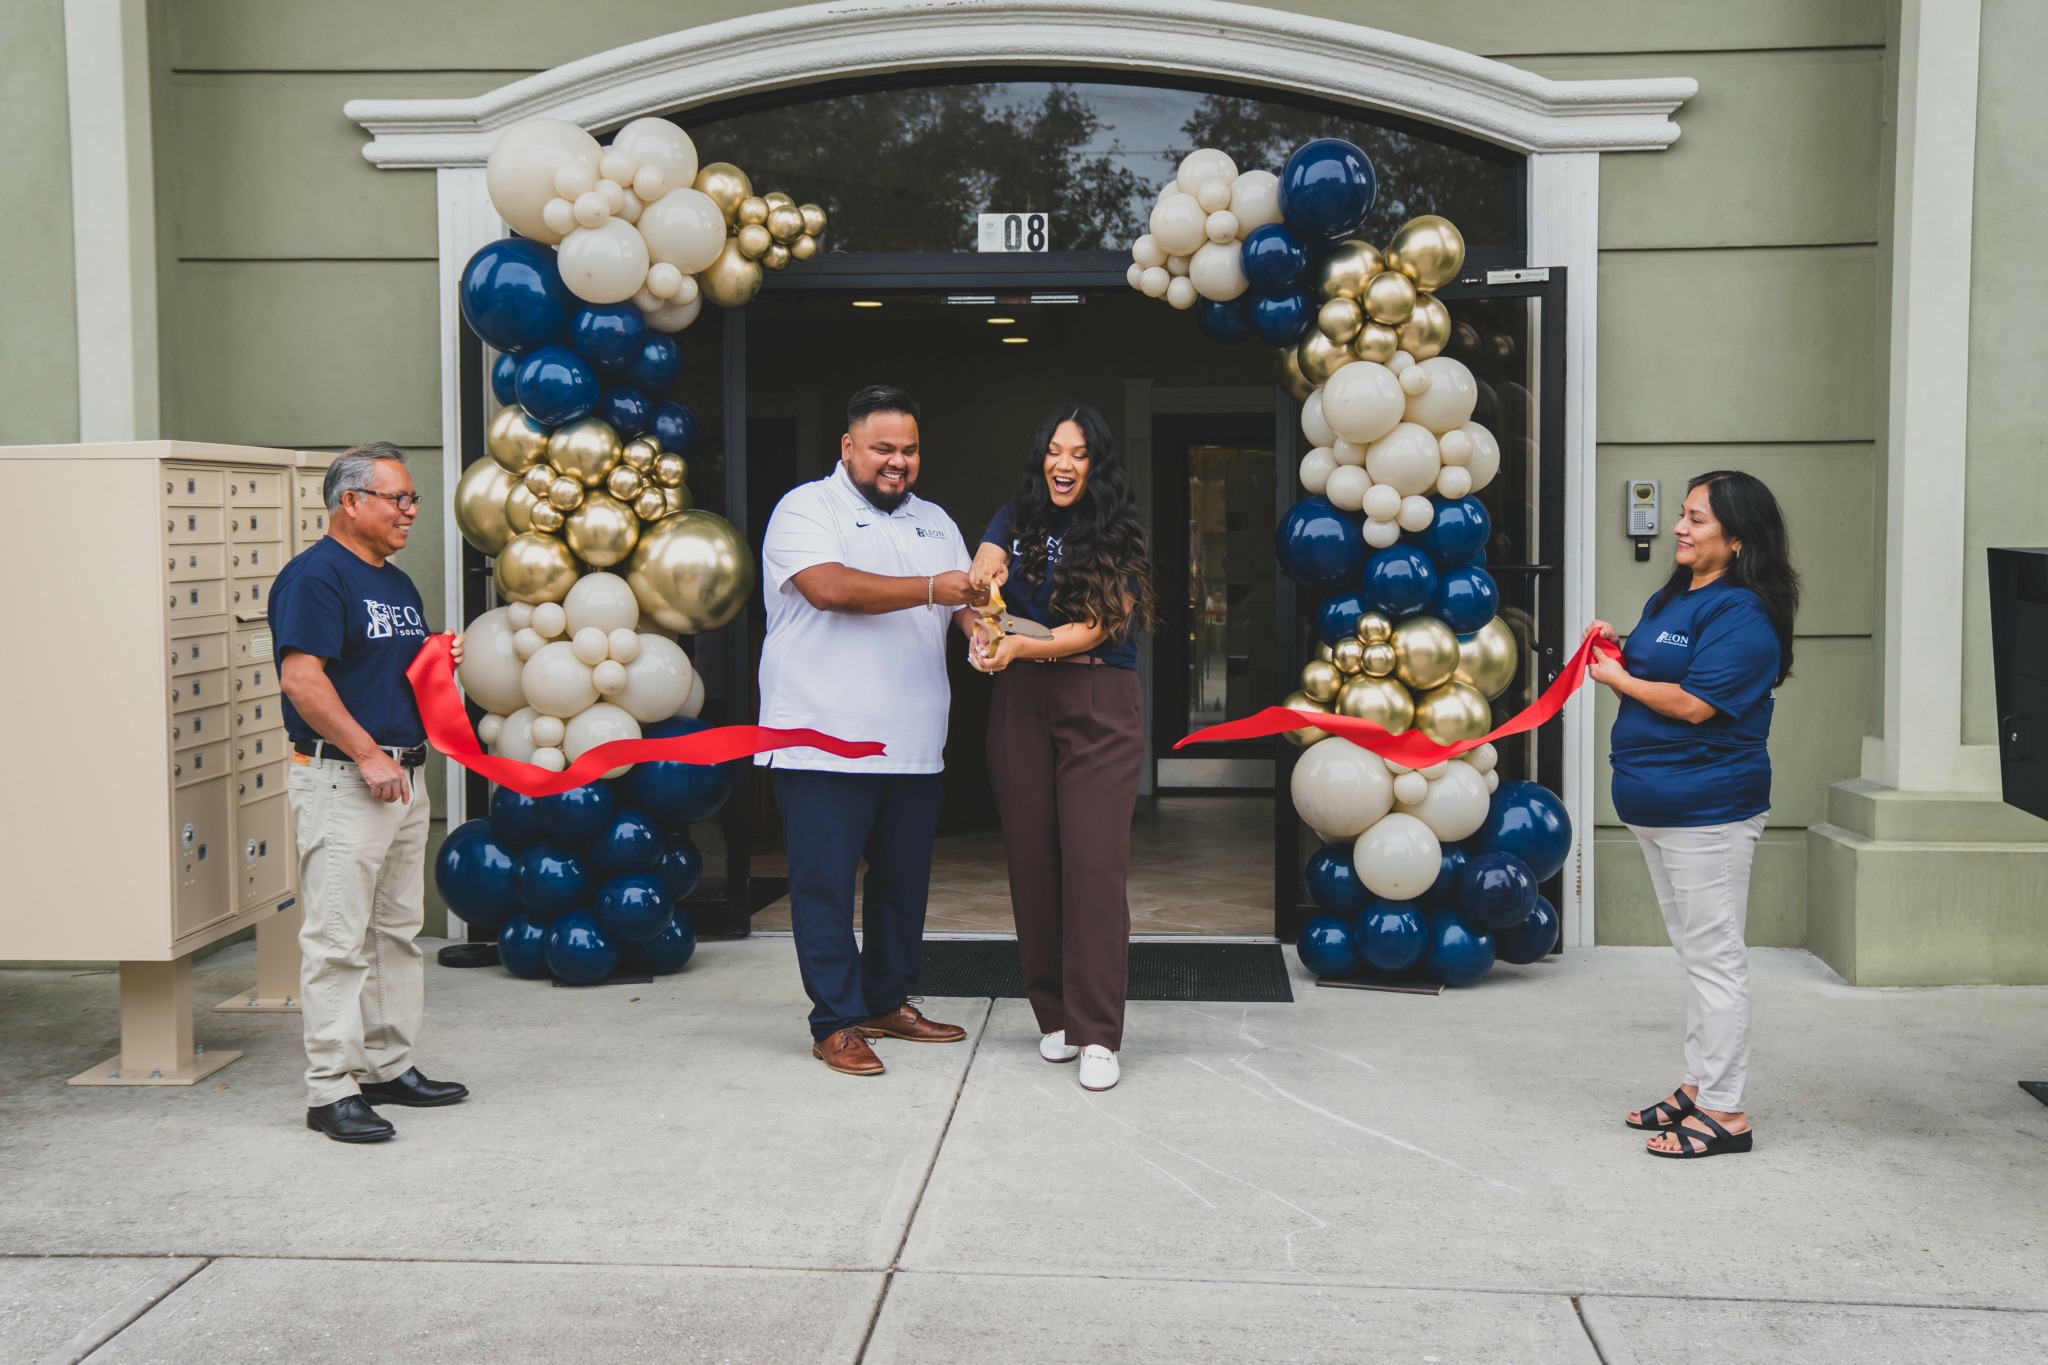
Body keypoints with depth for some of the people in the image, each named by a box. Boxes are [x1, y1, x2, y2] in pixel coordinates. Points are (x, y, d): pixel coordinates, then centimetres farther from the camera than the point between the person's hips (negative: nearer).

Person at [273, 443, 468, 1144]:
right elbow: (302, 679, -20)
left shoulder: (399, 583, 18)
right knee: (339, 940, -7)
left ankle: (390, 1066, 24)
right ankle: (332, 1090, -3)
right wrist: (369, 756, -20)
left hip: (404, 776, 9)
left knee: (398, 931, 14)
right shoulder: (315, 575, -10)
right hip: (340, 780, -9)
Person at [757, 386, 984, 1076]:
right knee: (826, 884, -2)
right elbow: (829, 586, -20)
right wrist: (928, 590, -22)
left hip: (913, 746, 6)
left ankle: (889, 1002, 27)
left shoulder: (934, 522, 19)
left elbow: (965, 602, 13)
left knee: (904, 882, 13)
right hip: (825, 743, -6)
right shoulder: (806, 508, -2)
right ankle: (836, 1024, 5)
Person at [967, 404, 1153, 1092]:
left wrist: (1021, 646, -25)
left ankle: (1096, 1034, -5)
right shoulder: (1016, 521, 8)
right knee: (1032, 860, 5)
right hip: (1022, 705, 3)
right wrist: (980, 628, -29)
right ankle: (1056, 1015, 18)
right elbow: (978, 581, -6)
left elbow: (1093, 628, -10)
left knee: (1094, 861, -9)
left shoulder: (1115, 537, 0)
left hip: (1100, 706, -3)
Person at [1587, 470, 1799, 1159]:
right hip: (1657, 806, 10)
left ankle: (1725, 1113, 4)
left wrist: (1620, 680, -11)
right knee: (1694, 950, 17)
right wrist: (1616, 649, 4)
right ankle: (1699, 1088, 29)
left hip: (1708, 812, -10)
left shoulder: (1742, 614, -17)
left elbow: (1693, 703, -24)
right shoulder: (1670, 598, 13)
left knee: (1714, 956, -4)